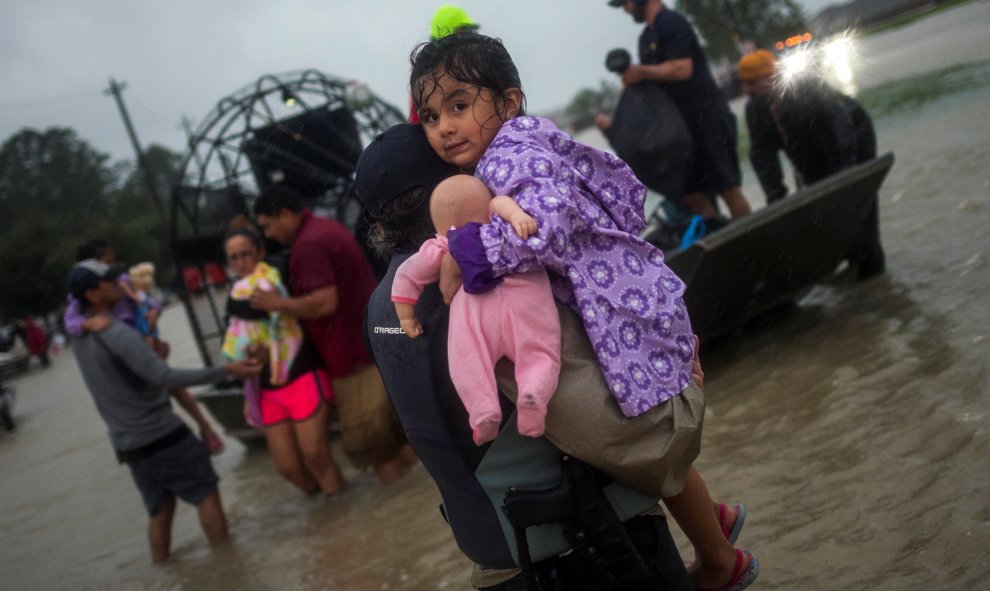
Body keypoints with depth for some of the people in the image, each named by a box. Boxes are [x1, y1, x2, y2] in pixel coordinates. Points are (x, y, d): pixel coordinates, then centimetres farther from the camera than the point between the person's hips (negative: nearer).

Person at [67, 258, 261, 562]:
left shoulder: (80, 340, 8)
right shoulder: (120, 335, -21)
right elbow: (165, 378, -30)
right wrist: (226, 371, -31)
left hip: (127, 443, 8)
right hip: (161, 435, -8)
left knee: (160, 510, 16)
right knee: (206, 493, 3)